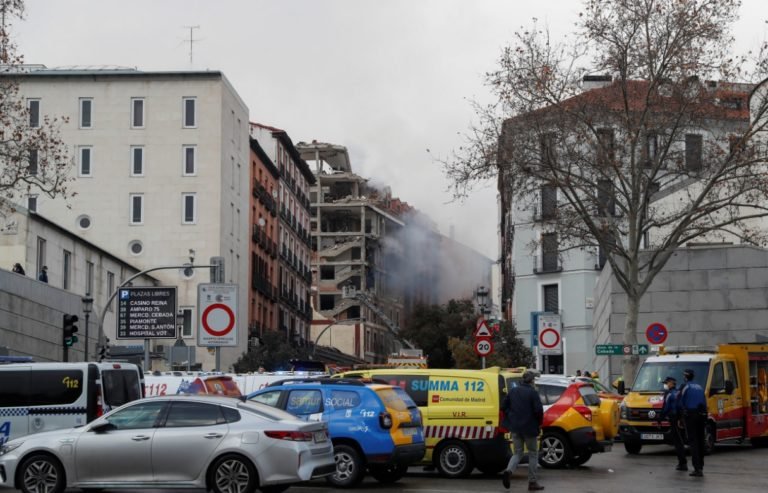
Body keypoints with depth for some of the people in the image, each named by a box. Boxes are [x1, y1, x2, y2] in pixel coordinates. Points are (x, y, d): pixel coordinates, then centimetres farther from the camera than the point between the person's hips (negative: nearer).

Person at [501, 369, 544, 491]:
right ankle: (532, 482, 10)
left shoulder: (513, 391, 6)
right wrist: (539, 423, -1)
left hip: (515, 428, 5)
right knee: (533, 454, 9)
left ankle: (509, 470, -15)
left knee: (518, 453, 14)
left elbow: (504, 407, 9)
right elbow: (538, 410, -19)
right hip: (529, 428, -5)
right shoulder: (532, 392, -12)